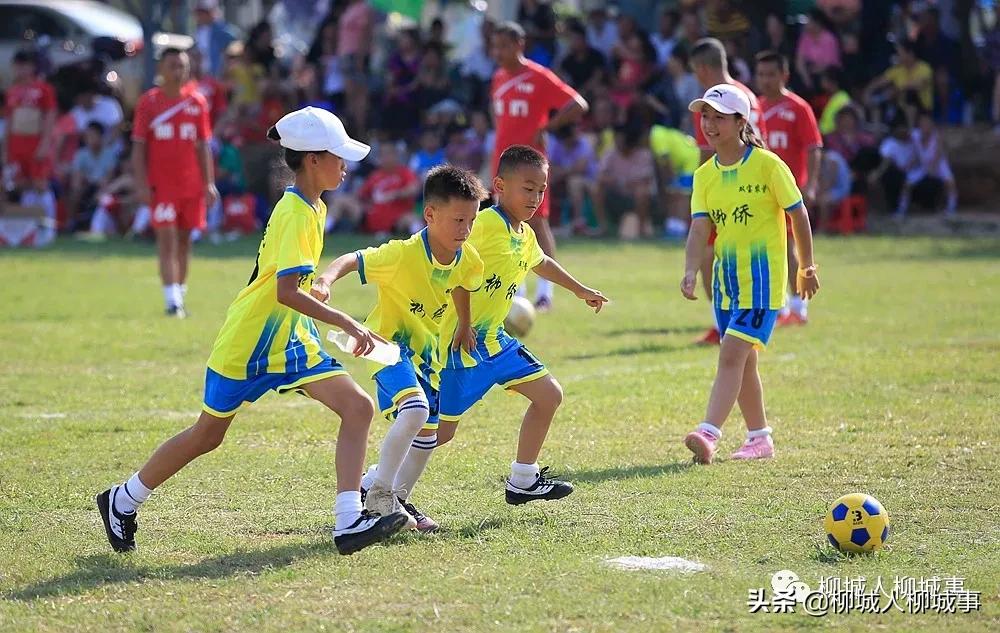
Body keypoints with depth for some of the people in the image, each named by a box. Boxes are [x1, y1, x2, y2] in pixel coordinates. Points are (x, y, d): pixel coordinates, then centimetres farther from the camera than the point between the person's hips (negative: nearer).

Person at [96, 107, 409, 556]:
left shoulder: (314, 208, 7)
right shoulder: (294, 214, -22)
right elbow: (287, 291, -32)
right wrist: (347, 324, -33)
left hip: (290, 341, 8)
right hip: (247, 342, -8)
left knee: (358, 407, -11)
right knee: (207, 435, 8)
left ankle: (349, 523, -18)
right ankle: (122, 501, 29)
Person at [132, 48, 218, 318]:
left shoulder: (197, 102, 7)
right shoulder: (148, 102, -1)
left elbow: (203, 146, 10)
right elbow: (139, 147, 0)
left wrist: (209, 183, 5)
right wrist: (142, 184, -8)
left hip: (191, 183, 3)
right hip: (161, 184, -3)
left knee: (185, 239, 9)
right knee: (167, 238, -11)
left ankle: (180, 294, 20)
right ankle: (172, 300, -15)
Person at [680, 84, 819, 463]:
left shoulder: (767, 165, -9)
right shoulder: (705, 175, 5)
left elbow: (797, 213, -2)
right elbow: (700, 228, -4)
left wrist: (807, 267, 3)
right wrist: (691, 272, -21)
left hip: (762, 275, -6)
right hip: (725, 276, 6)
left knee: (732, 354, -17)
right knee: (742, 360, 12)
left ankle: (709, 433, -24)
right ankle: (759, 438, 24)